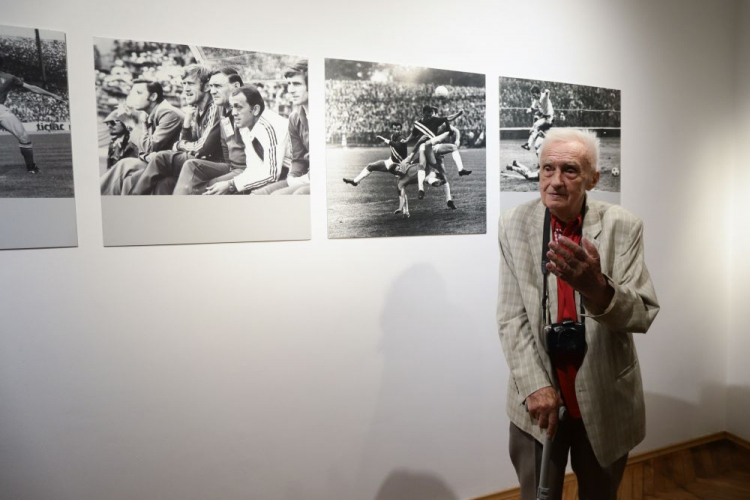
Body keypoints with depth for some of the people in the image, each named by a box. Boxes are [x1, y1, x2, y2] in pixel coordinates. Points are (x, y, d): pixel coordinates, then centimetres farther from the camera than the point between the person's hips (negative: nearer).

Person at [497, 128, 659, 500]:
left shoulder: (623, 227, -8)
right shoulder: (514, 225, -7)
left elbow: (643, 314, -12)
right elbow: (511, 318, -8)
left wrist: (596, 287, -33)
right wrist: (536, 385, -15)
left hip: (605, 396, 1)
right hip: (538, 397, 0)